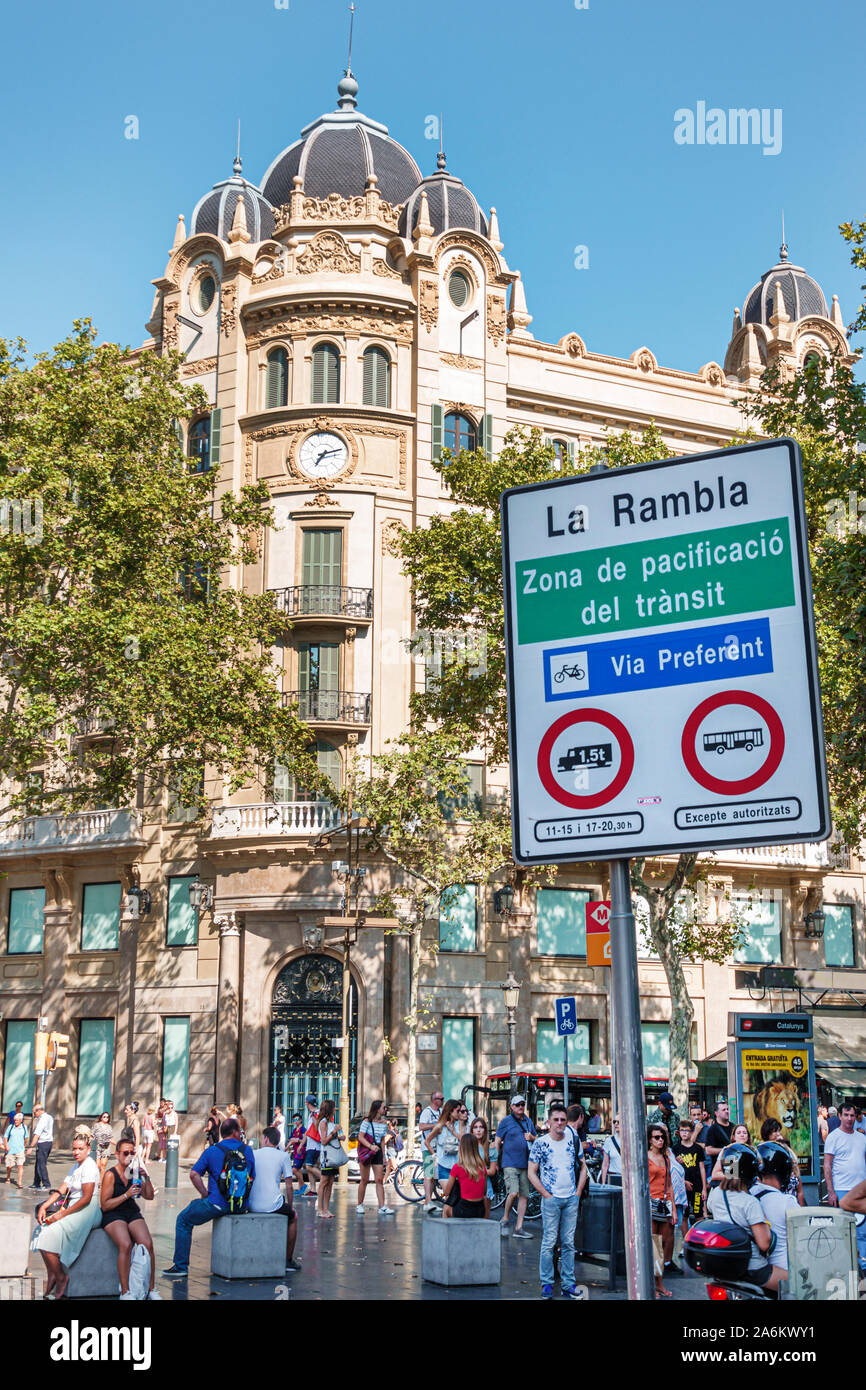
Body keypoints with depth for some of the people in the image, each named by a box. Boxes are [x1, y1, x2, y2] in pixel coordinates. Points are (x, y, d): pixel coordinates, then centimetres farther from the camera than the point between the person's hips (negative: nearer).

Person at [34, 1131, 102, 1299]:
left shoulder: (89, 1166, -11)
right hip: (73, 1208, 9)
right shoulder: (75, 1166, 18)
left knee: (50, 1235, -21)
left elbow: (86, 1198, -17)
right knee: (42, 1229, -9)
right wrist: (43, 1207, -4)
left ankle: (61, 1277, -7)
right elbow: (61, 1190, 11)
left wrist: (62, 1214, -18)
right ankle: (52, 1276, -5)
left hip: (86, 1211, -9)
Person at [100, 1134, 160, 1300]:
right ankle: (125, 1291, -22)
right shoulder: (110, 1175, -6)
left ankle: (151, 1288, -9)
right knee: (126, 1245, -31)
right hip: (112, 1216, -4)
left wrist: (146, 1178, -3)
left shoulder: (135, 1171, 9)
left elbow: (150, 1197, 13)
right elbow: (105, 1205, -10)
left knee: (148, 1244, -21)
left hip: (132, 1213, 4)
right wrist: (126, 1195, -18)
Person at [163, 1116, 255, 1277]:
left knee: (183, 1220, 15)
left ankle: (180, 1266, 10)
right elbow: (253, 1178, 9)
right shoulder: (247, 1150, 5)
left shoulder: (211, 1151, -2)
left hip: (218, 1204, -4)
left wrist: (205, 1194, 0)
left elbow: (194, 1174, -9)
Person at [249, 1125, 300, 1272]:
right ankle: (288, 1261, 27)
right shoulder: (283, 1156, 1)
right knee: (293, 1216, 27)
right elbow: (289, 1186, -1)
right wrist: (289, 1205, 15)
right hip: (273, 1205, -4)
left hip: (252, 1206, 4)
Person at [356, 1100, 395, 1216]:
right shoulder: (367, 1121, -7)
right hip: (365, 1152, -5)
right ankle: (359, 1205, 13)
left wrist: (383, 1155, 13)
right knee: (365, 1180, 0)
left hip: (377, 1151, 5)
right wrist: (371, 1146, -24)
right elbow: (360, 1137, -11)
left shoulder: (384, 1123, 10)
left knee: (379, 1180, -2)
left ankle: (382, 1207, -5)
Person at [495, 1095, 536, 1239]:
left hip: (525, 1164, 5)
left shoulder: (528, 1121, 16)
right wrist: (497, 1161, -6)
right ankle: (504, 1220, 2)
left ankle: (519, 1228, 10)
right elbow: (497, 1142, 0)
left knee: (524, 1196, 3)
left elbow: (537, 1138, 27)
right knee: (513, 1193, -19)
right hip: (510, 1163, -5)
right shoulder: (505, 1121, 1)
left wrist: (532, 1137, 4)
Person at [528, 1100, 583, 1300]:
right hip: (551, 1199, -3)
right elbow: (531, 1173, -3)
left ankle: (568, 1285, 12)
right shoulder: (540, 1143, -5)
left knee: (568, 1244, 7)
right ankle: (547, 1284, 6)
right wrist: (546, 1195, -8)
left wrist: (578, 1191, 6)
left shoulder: (572, 1138, 5)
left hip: (571, 1199, 3)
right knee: (549, 1243, -2)